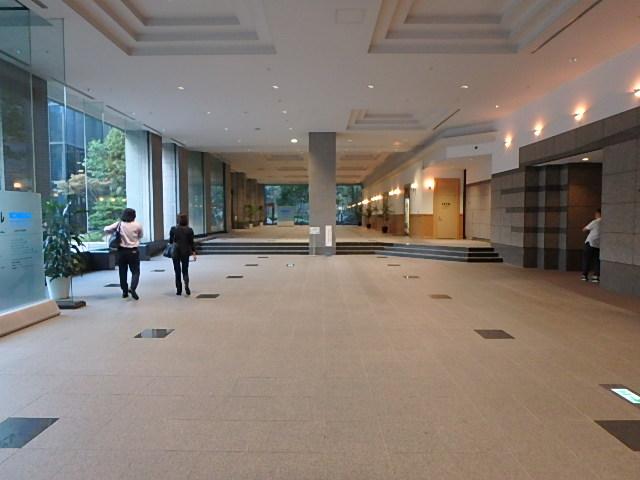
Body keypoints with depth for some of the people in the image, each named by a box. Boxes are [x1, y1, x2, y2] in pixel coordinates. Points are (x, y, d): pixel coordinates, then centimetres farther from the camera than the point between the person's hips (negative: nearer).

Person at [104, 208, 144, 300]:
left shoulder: (119, 224, -2)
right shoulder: (137, 225, -6)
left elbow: (106, 229, 1)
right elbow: (140, 236, 8)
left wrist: (115, 231, 15)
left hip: (122, 251, 2)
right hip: (133, 251, -2)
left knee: (123, 272, 13)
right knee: (135, 271, 3)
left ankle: (125, 292, 17)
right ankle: (132, 288, -19)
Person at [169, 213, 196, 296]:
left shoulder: (173, 229, -6)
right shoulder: (189, 230, -5)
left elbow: (170, 241, 3)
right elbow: (191, 242, -4)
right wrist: (194, 252, 2)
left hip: (176, 252, 0)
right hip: (186, 252, 1)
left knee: (177, 271, 9)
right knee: (185, 270, 10)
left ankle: (179, 290, 11)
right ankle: (186, 285, -17)